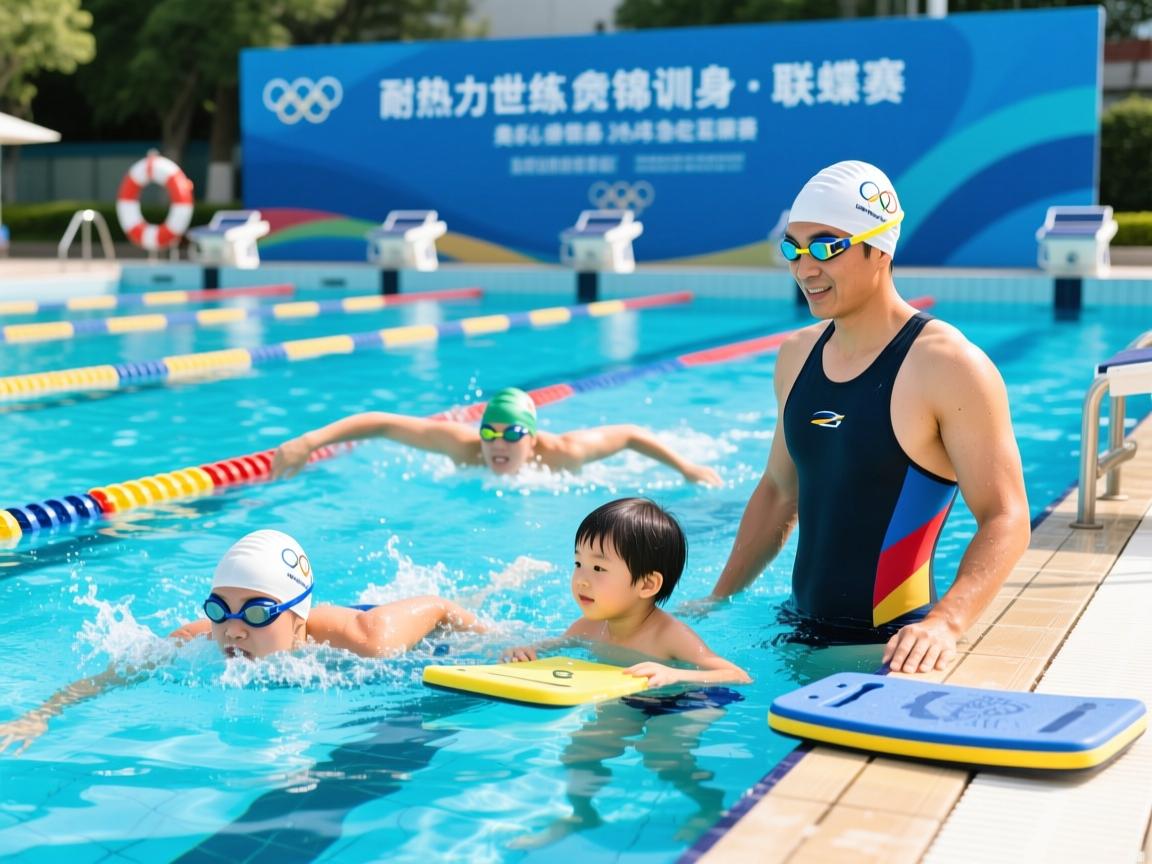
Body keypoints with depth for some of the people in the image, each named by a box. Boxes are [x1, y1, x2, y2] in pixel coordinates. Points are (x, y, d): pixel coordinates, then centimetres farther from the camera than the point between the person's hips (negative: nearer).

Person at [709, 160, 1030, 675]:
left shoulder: (949, 367, -13)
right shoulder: (796, 357, 8)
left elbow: (1005, 519, -17)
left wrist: (945, 622, -32)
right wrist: (714, 602, 15)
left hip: (891, 648, -6)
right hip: (800, 633, 6)